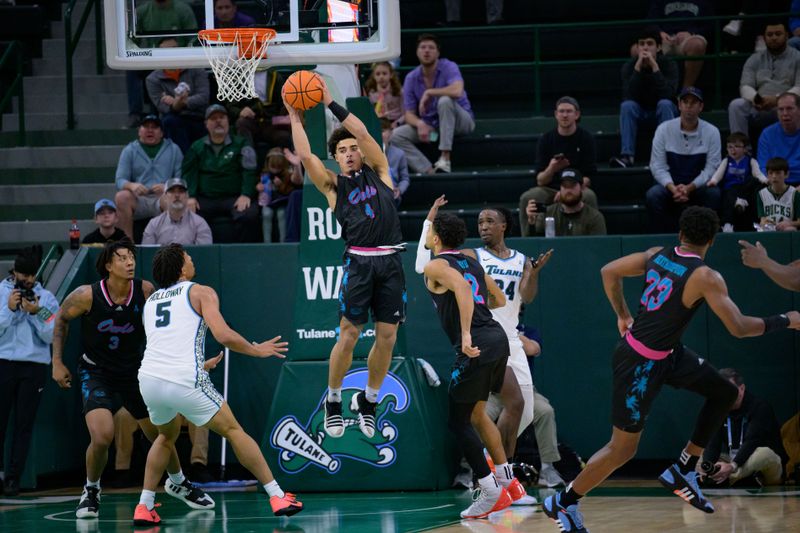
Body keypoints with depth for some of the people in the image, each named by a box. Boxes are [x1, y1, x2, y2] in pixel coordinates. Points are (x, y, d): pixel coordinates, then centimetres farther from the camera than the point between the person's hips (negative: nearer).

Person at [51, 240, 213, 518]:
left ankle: (178, 483, 41)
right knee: (102, 437, -23)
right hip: (96, 371, -3)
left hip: (133, 371, 3)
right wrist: (57, 362, -3)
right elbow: (62, 319, -2)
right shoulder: (88, 295, -22)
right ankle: (91, 491, 5)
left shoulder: (145, 290, -16)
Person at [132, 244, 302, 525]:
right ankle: (278, 497, 7)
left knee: (167, 436, 31)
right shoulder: (201, 292, 5)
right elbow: (224, 335, -8)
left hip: (149, 378, 5)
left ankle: (144, 507, 22)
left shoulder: (150, 301, 23)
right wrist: (256, 350, 8)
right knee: (233, 431, 10)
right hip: (184, 382, -5)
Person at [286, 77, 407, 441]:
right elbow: (305, 156, -3)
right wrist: (294, 116, 2)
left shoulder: (378, 172, 14)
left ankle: (368, 401, 20)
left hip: (391, 261, 2)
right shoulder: (333, 185, 10)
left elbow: (363, 133, 2)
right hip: (359, 263, -2)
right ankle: (333, 402, 13)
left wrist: (331, 104, 1)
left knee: (387, 338, 3)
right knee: (348, 335, -4)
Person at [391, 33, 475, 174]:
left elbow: (457, 91, -36)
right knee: (396, 136, -17)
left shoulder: (448, 67, -14)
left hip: (459, 121, -4)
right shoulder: (411, 78, -1)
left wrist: (428, 93, -25)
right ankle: (428, 171, -31)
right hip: (429, 125, 4)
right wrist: (420, 124, -25)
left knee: (445, 100, -36)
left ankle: (445, 158, -35)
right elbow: (410, 114, -1)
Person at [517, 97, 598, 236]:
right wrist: (550, 170, -28)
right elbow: (540, 180, -4)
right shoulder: (546, 140, 0)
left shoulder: (586, 138, -3)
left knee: (589, 196, -35)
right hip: (550, 189, 1)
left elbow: (588, 178, -6)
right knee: (527, 198, -27)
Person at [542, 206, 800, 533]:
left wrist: (623, 316, 20)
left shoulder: (657, 255, -1)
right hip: (641, 363, -9)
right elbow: (738, 328, -23)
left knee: (724, 394, 17)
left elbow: (609, 272, 8)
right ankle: (563, 503, 17)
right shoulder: (706, 278, -22)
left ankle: (683, 472, 22)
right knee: (623, 449, 3)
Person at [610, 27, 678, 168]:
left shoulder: (668, 64, -14)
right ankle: (627, 155, -37)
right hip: (639, 111, 1)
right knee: (626, 105, -30)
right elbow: (628, 96, -25)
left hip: (662, 110, -1)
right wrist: (638, 68, -33)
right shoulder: (629, 66, -11)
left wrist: (654, 67, -34)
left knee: (665, 104, -33)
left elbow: (668, 94, -29)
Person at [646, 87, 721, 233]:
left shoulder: (711, 132, -2)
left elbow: (712, 168, -6)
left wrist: (689, 188, -20)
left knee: (714, 194, -31)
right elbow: (657, 166, -5)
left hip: (698, 187, 0)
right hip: (670, 185, 0)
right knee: (653, 195, -30)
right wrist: (673, 189, -22)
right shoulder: (664, 129, -2)